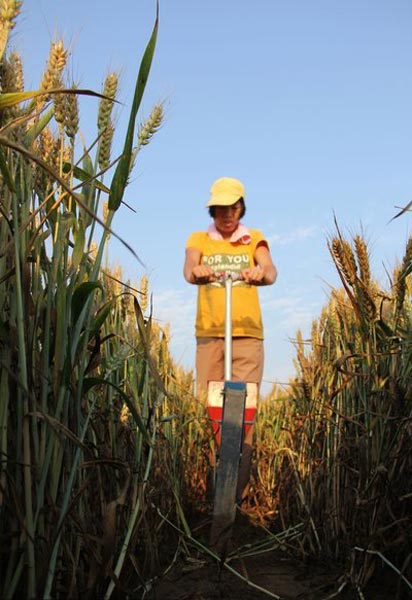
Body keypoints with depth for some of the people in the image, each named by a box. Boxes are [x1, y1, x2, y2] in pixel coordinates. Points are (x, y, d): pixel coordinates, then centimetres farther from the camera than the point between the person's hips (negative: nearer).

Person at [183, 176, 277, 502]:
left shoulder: (254, 240, 13)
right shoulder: (199, 239, 12)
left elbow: (270, 269, -8)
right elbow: (189, 267, -10)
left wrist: (262, 274, -33)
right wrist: (196, 272, -35)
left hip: (248, 333, 0)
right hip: (209, 332, 1)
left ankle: (239, 481, -2)